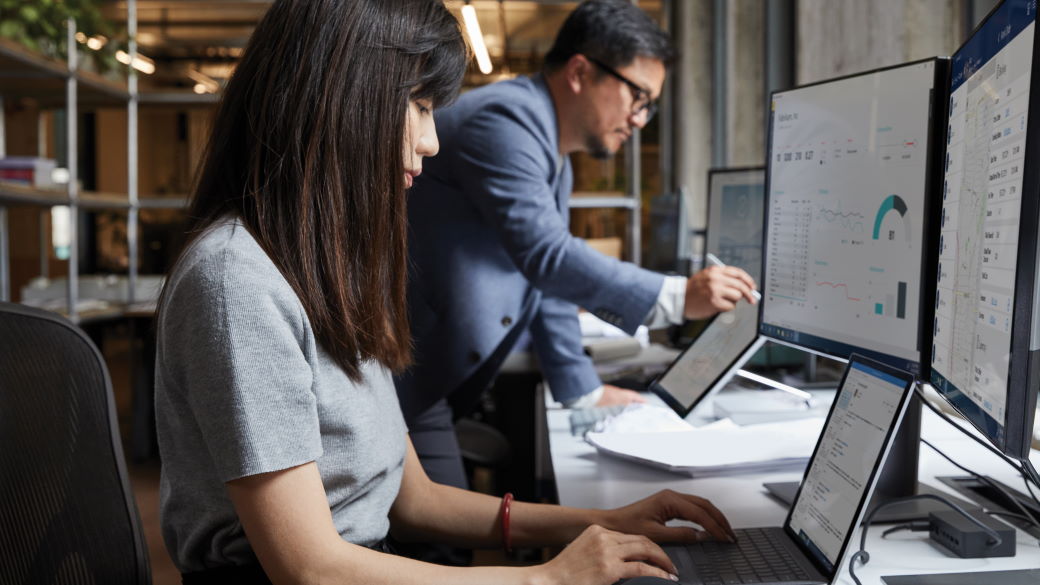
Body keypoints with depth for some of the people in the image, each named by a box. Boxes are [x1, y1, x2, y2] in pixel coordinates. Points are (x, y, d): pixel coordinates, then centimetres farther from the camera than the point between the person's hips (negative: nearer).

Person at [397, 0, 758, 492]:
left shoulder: (555, 160, 17)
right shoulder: (504, 119, -16)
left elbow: (546, 279, 22)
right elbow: (545, 254, -26)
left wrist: (582, 388, 23)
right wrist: (677, 297, -24)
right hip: (404, 380, -10)